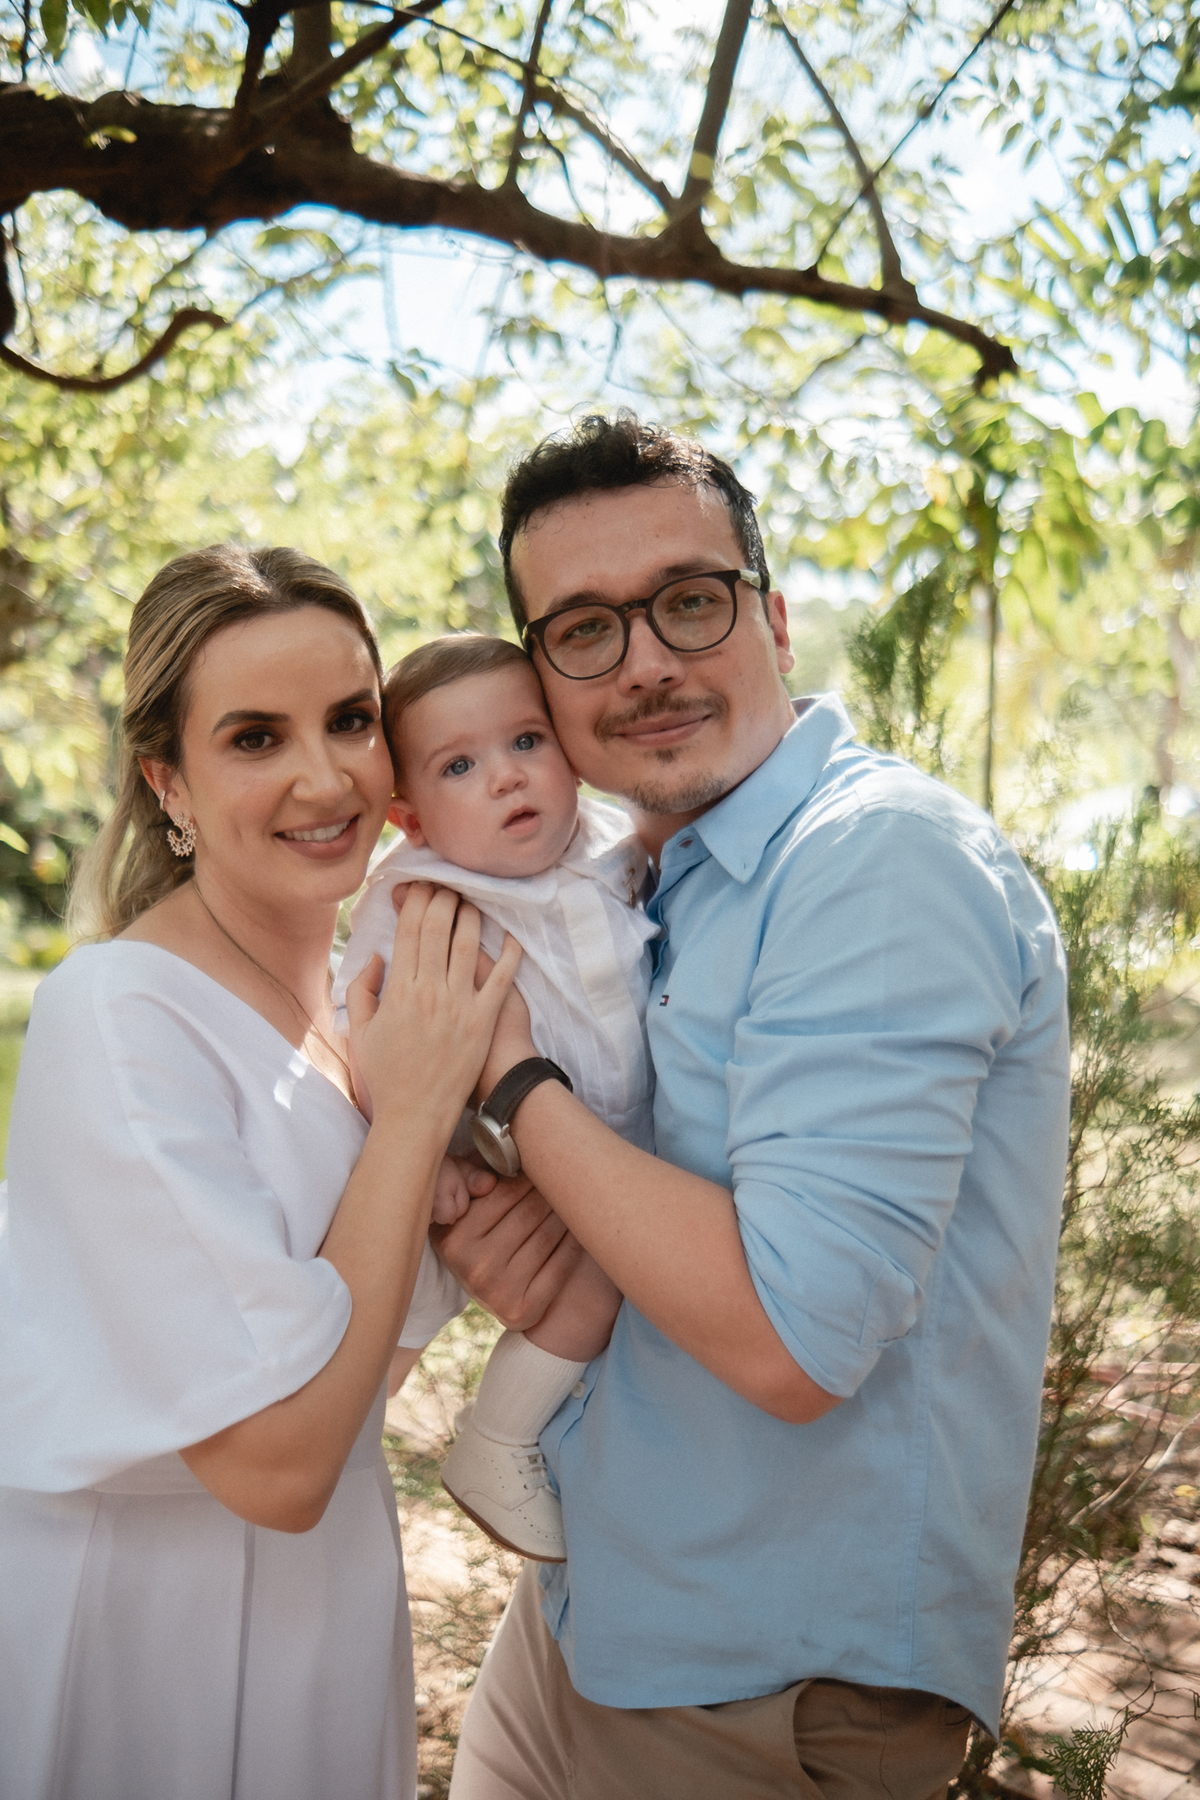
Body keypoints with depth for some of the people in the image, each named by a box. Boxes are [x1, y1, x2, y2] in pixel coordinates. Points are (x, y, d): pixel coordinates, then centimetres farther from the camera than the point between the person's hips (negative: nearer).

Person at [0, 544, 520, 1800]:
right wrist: (415, 1110, -24)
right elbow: (273, 1459, -26)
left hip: (328, 1589, 7)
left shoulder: (350, 996, 0)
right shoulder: (118, 1016, -24)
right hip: (151, 1631, -7)